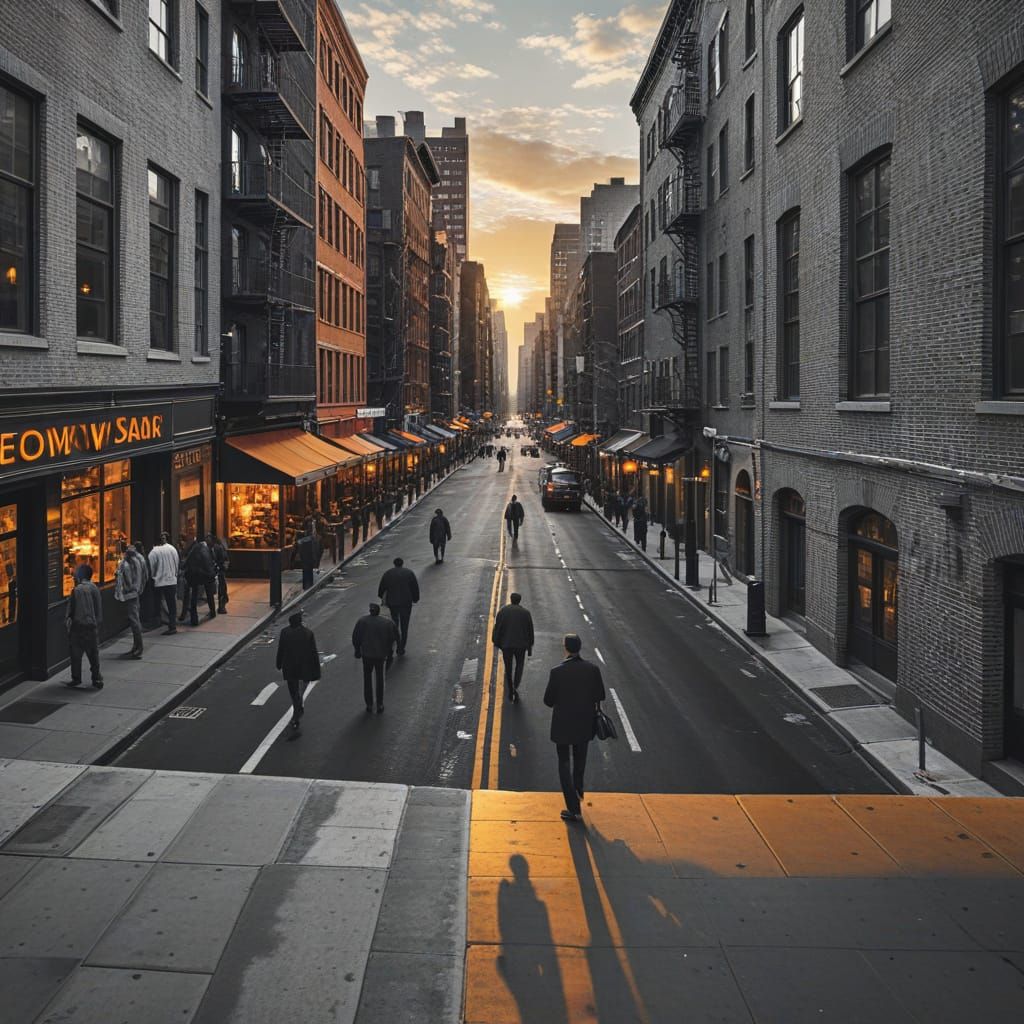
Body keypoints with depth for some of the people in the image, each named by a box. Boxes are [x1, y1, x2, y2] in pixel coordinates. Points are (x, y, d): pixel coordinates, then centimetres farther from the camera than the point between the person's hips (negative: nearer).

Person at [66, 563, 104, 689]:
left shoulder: (77, 590, -17)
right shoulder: (94, 588, 2)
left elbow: (71, 610, -15)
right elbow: (99, 609, 9)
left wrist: (68, 621, -3)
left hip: (78, 626, -6)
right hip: (92, 626, 6)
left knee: (76, 654, 8)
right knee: (93, 654, 11)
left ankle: (76, 678, 15)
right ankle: (96, 678, 10)